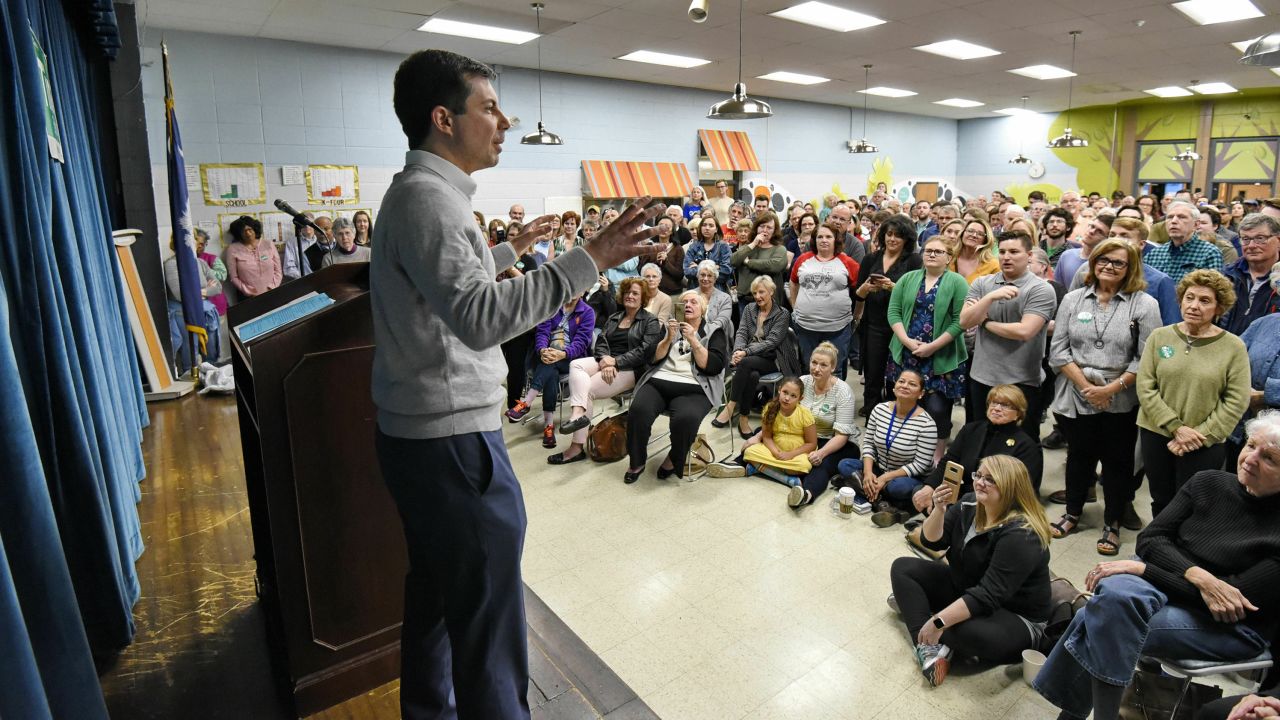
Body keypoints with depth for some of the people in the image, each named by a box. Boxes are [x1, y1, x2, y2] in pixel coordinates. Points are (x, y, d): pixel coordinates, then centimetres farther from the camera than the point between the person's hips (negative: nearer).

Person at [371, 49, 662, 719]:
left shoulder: (419, 191, 15)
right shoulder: (429, 195, -17)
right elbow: (479, 319, -30)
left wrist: (512, 247, 33)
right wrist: (589, 259, -31)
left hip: (423, 434, 11)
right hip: (453, 439, -11)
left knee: (435, 590, 23)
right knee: (488, 620, -1)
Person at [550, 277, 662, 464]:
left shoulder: (651, 321, 4)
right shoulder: (613, 318, 22)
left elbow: (644, 351, -10)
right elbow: (601, 343, 10)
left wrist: (615, 361, -17)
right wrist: (605, 359, -14)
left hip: (630, 369, -6)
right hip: (606, 361, 6)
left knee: (586, 390, -24)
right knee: (575, 365, -24)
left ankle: (577, 447, -23)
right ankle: (579, 413, -44)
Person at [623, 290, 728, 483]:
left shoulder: (715, 332, 14)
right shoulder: (671, 327, 24)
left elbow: (714, 366, -3)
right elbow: (653, 358, 12)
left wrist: (693, 340, -9)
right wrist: (669, 338, -3)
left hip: (693, 389, -3)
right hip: (658, 381, 3)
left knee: (686, 419, -35)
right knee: (638, 410, -29)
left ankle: (673, 461, -7)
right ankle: (636, 462, -8)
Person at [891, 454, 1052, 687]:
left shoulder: (1021, 536, -28)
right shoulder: (969, 505, -7)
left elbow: (988, 596, -31)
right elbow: (931, 541, -5)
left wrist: (939, 622, -33)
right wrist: (939, 511, -25)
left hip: (1014, 618, -7)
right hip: (963, 589, 8)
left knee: (971, 632, -38)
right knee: (903, 568, -3)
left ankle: (910, 602, -8)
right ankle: (929, 646, -19)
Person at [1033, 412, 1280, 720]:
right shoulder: (1210, 483, -1)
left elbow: (1237, 600, -19)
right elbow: (1149, 539, -2)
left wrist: (1141, 569, -21)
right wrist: (1198, 576, -20)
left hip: (1232, 628, -4)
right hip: (1168, 582, 4)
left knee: (1099, 624, -28)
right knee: (1114, 592, -31)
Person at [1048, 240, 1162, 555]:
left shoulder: (1145, 304, -3)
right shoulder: (1073, 299, 3)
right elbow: (1058, 350, -1)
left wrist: (1111, 388, -15)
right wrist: (1085, 386, -10)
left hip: (1121, 401, -2)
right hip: (1076, 397, 2)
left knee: (1117, 460, 10)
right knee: (1079, 455, 16)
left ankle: (1112, 524, 26)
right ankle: (1072, 514, 33)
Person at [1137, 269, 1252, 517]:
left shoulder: (1234, 347, -4)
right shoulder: (1159, 337, -1)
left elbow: (1237, 402, -7)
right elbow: (1145, 387, -6)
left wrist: (1201, 436, -14)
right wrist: (1176, 427, -13)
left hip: (1205, 445, -1)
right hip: (1156, 435, 2)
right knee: (1161, 501, 16)